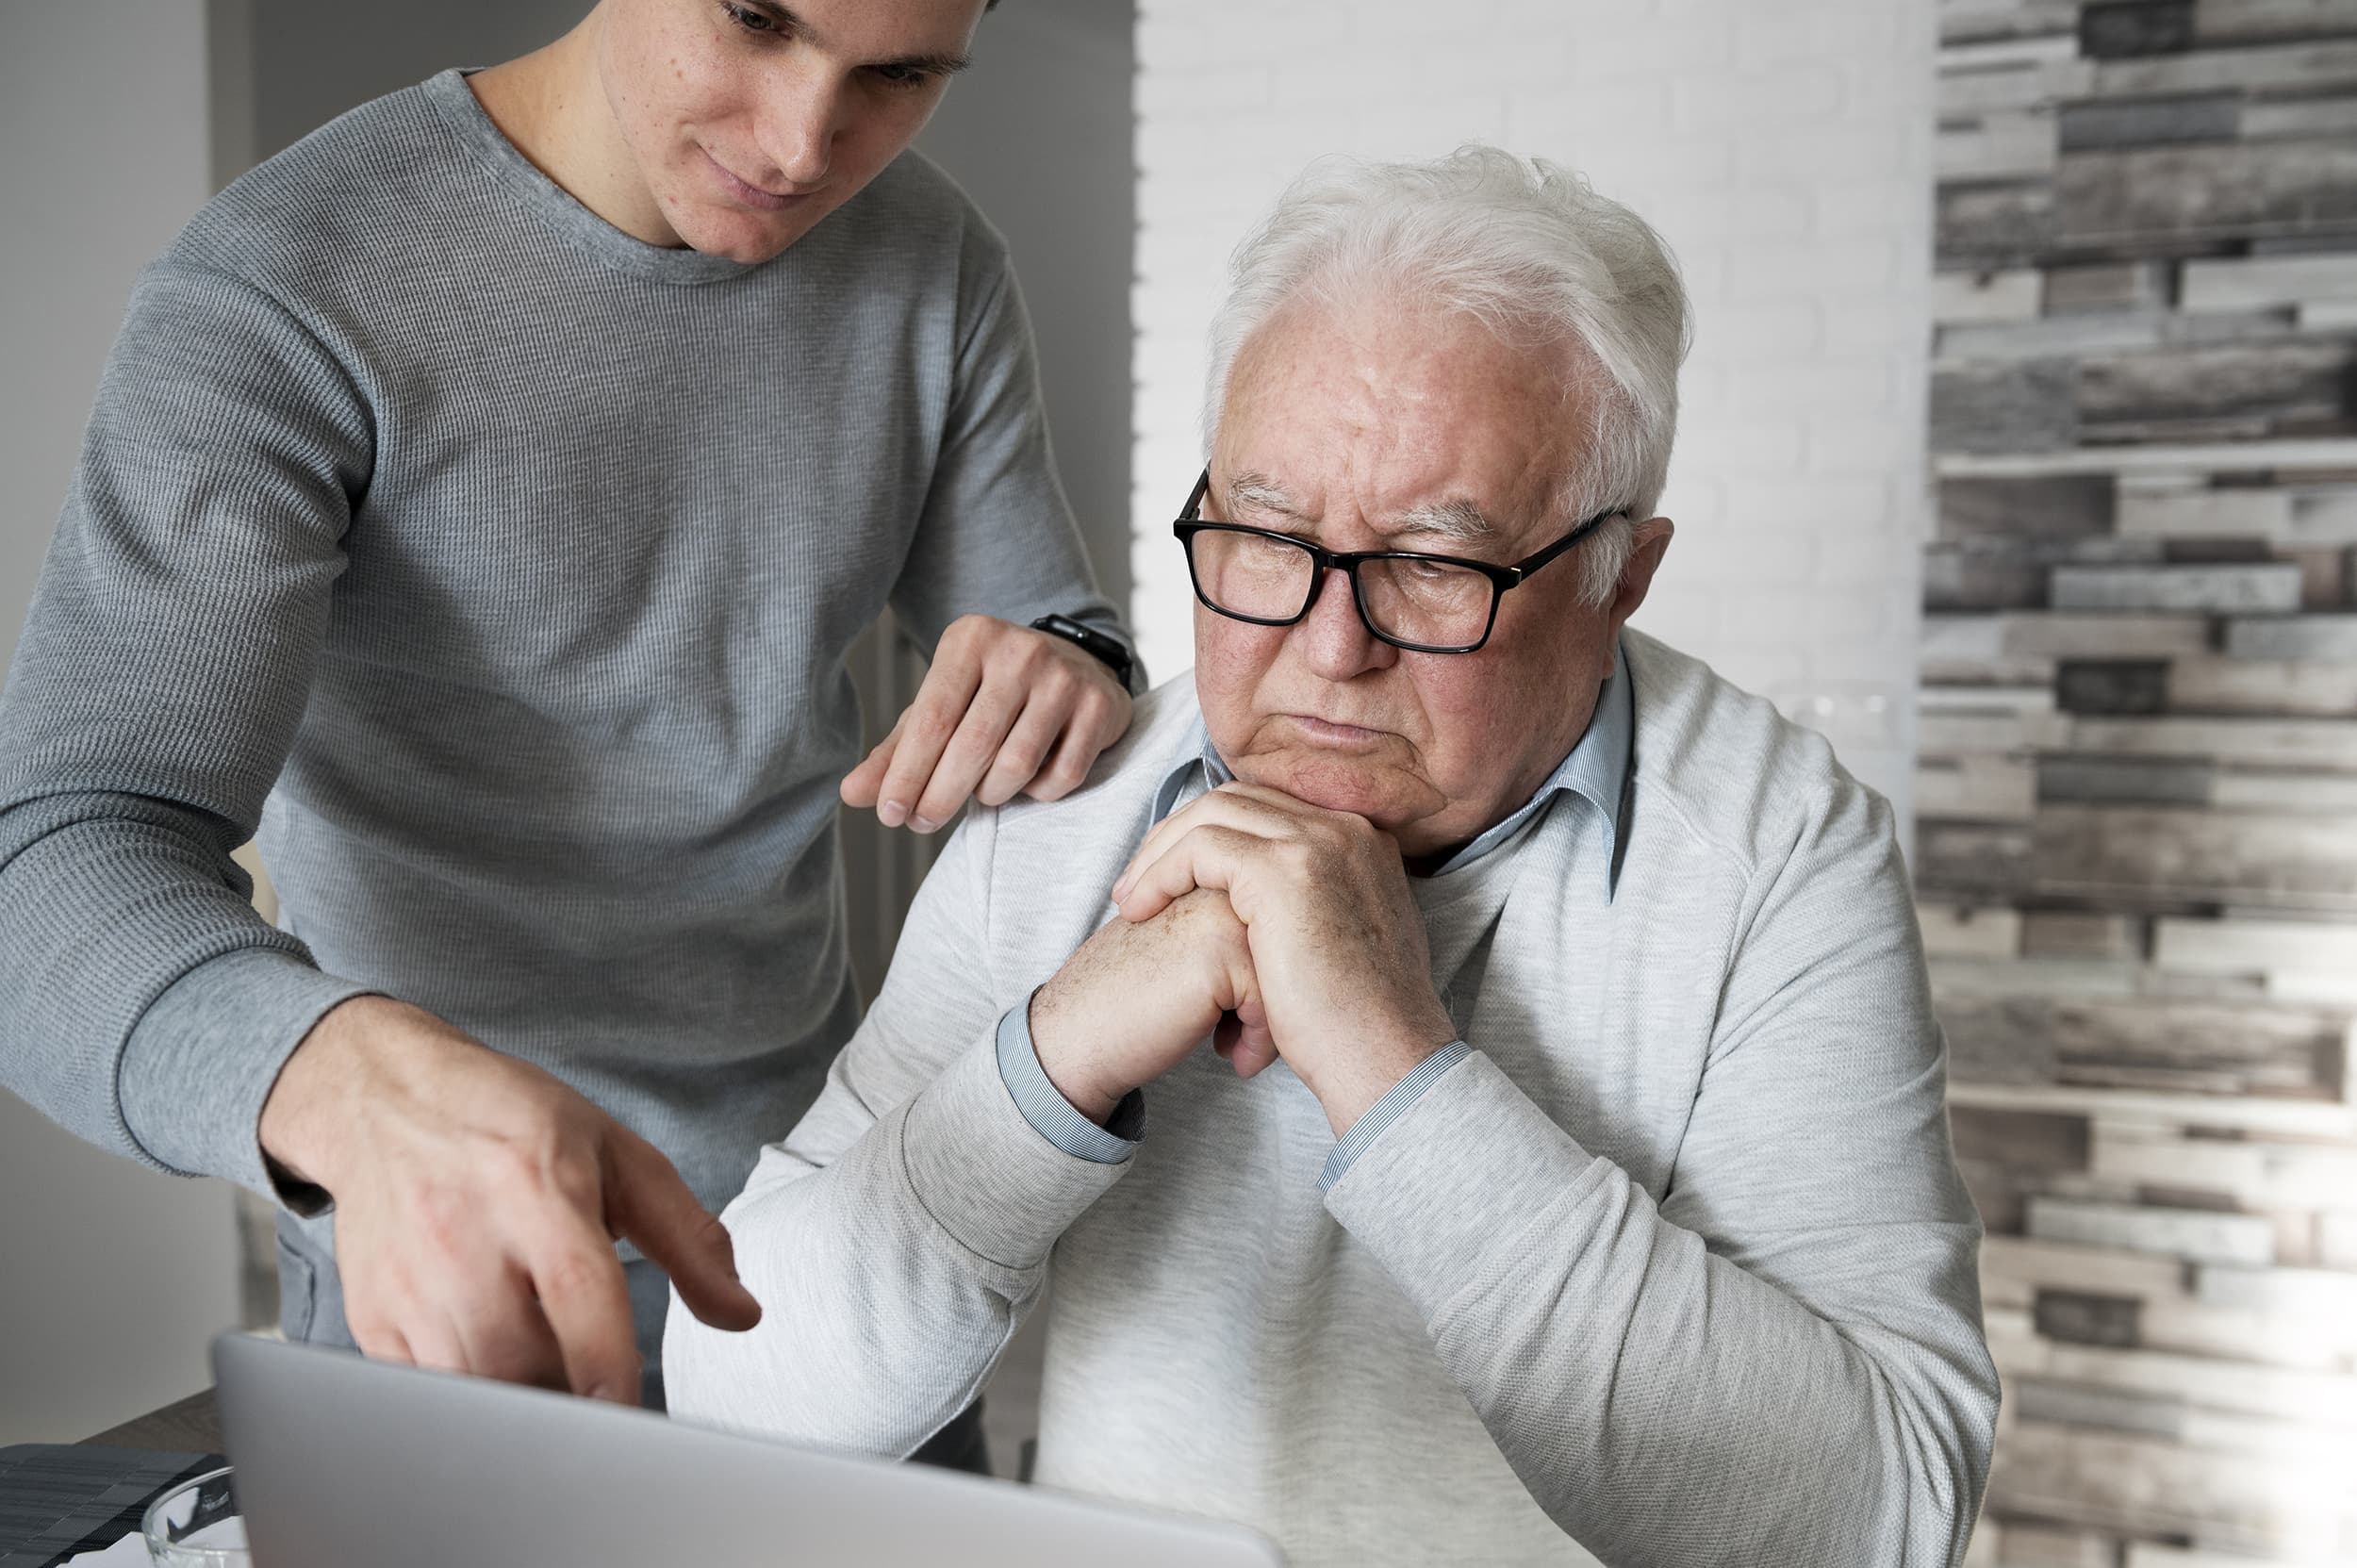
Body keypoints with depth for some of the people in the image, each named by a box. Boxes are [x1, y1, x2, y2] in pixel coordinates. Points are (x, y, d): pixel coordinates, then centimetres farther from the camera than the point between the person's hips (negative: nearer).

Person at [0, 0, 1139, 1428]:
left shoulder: (937, 264, -4)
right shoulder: (276, 294, -20)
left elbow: (1060, 634, 0)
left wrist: (1069, 686, -26)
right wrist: (359, 1082, -50)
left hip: (831, 1194, 5)